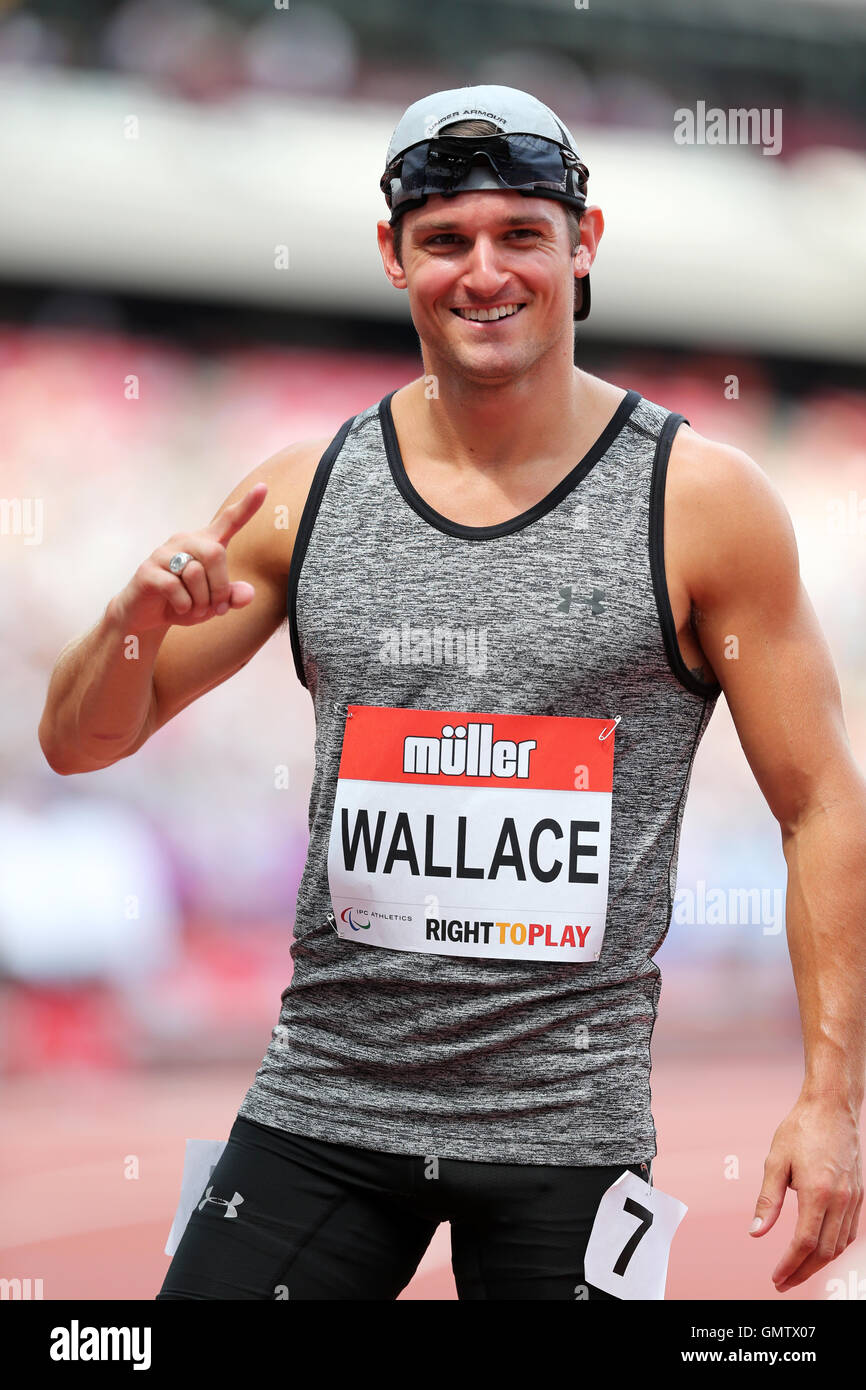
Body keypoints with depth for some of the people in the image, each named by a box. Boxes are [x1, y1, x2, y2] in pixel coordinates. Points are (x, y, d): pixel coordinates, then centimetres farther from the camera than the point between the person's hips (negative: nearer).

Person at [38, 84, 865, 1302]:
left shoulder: (704, 502, -3)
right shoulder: (305, 494, 4)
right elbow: (80, 743, 11)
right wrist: (137, 622, -11)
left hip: (567, 1122, -2)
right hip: (320, 1105, 2)